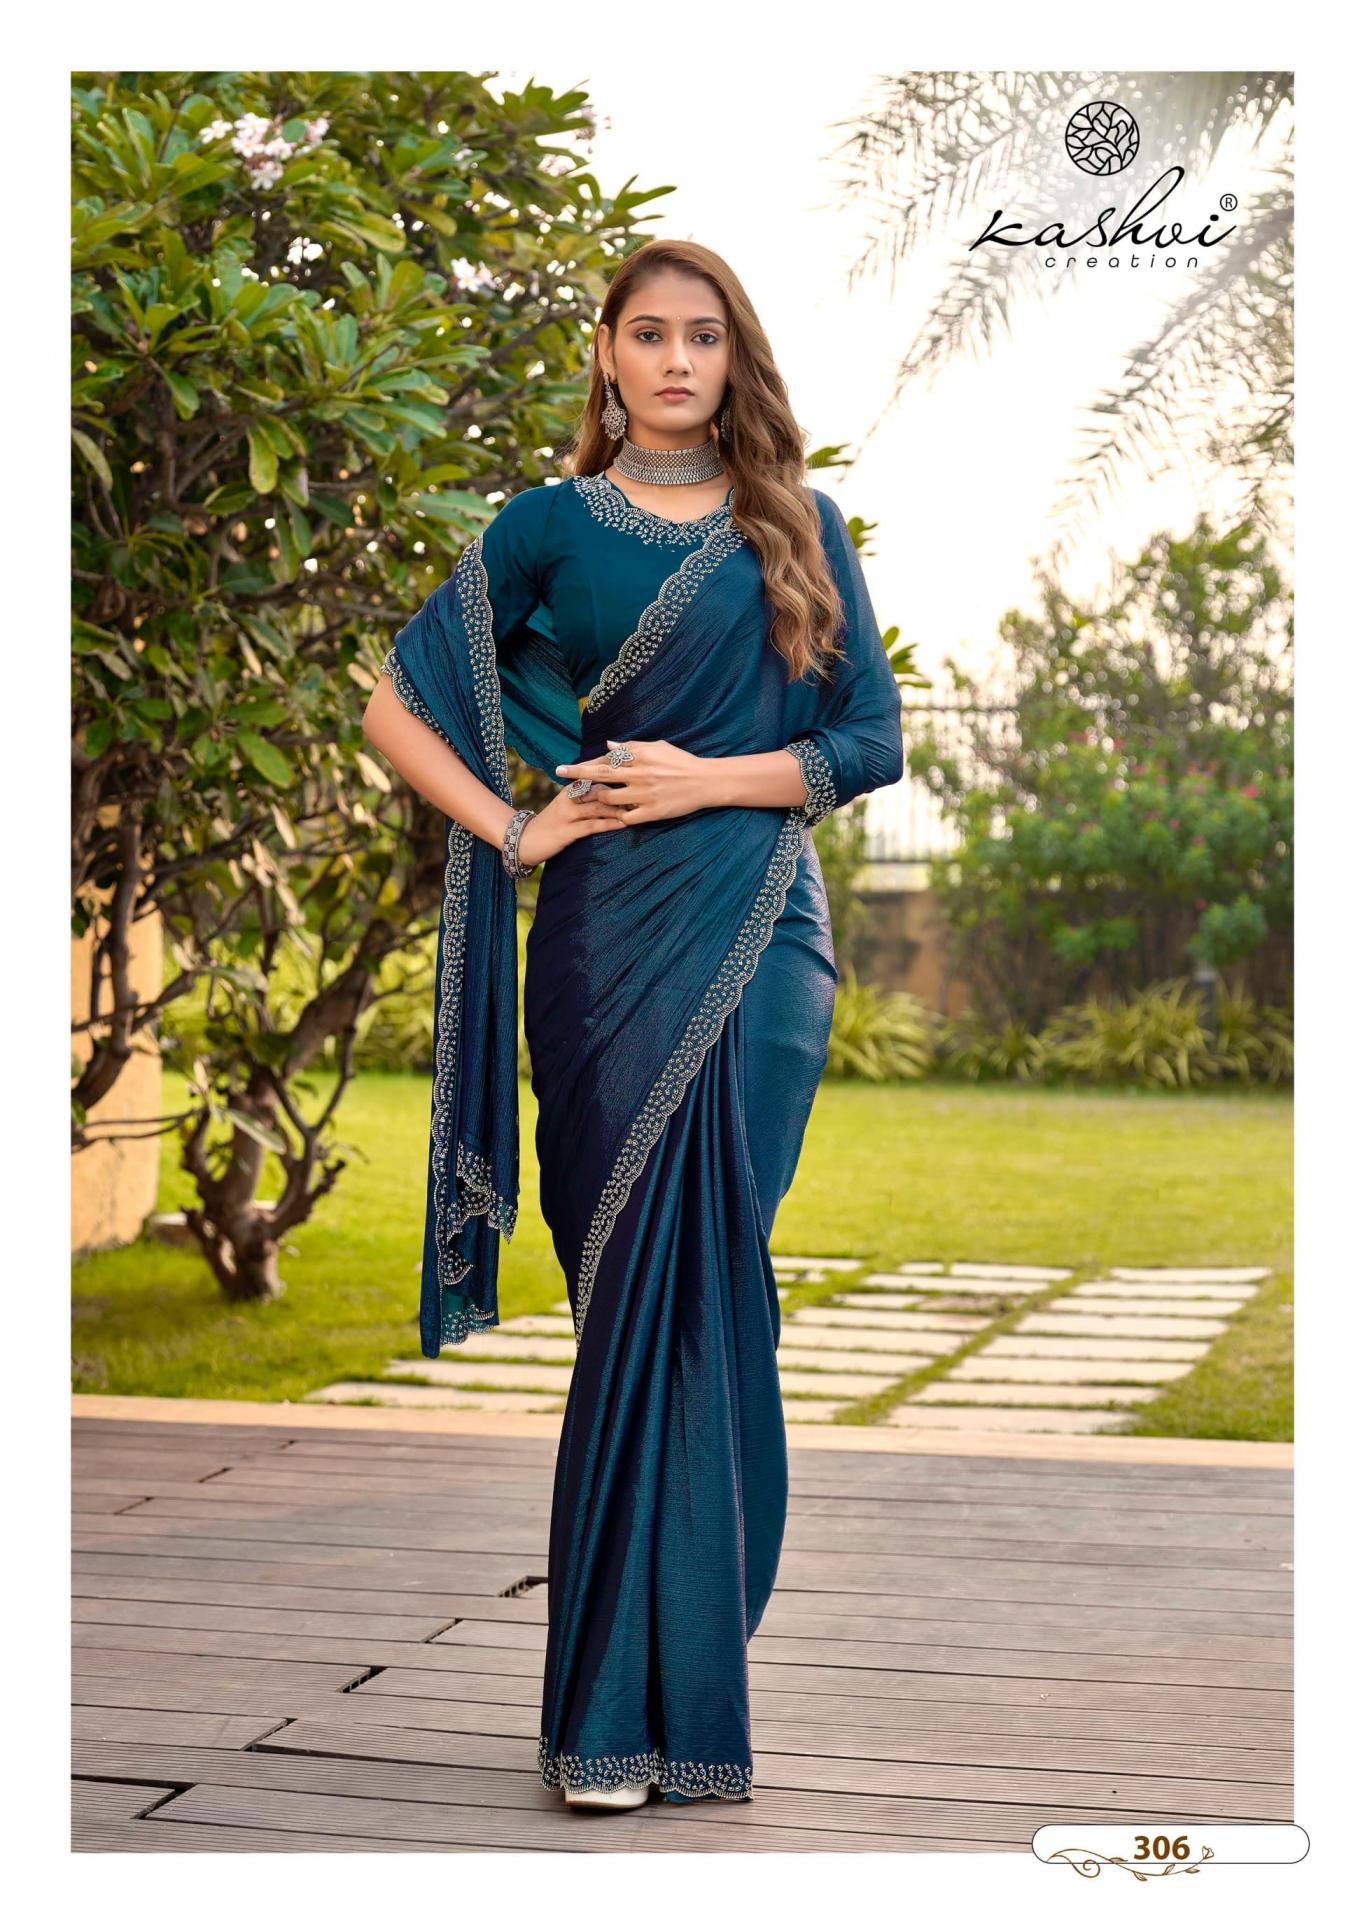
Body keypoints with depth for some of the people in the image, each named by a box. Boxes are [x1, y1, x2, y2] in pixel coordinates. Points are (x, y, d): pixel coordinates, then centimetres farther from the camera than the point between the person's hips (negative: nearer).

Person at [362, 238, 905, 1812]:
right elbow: (399, 704, 6)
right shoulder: (550, 528, 7)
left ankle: (693, 1682, 11)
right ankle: (613, 1708, 3)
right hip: (613, 936, -1)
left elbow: (871, 739, 6)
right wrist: (515, 831, -8)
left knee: (712, 1295, 0)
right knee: (638, 1293, -4)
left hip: (763, 940, 1)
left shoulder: (800, 529, 11)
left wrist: (708, 776, -8)